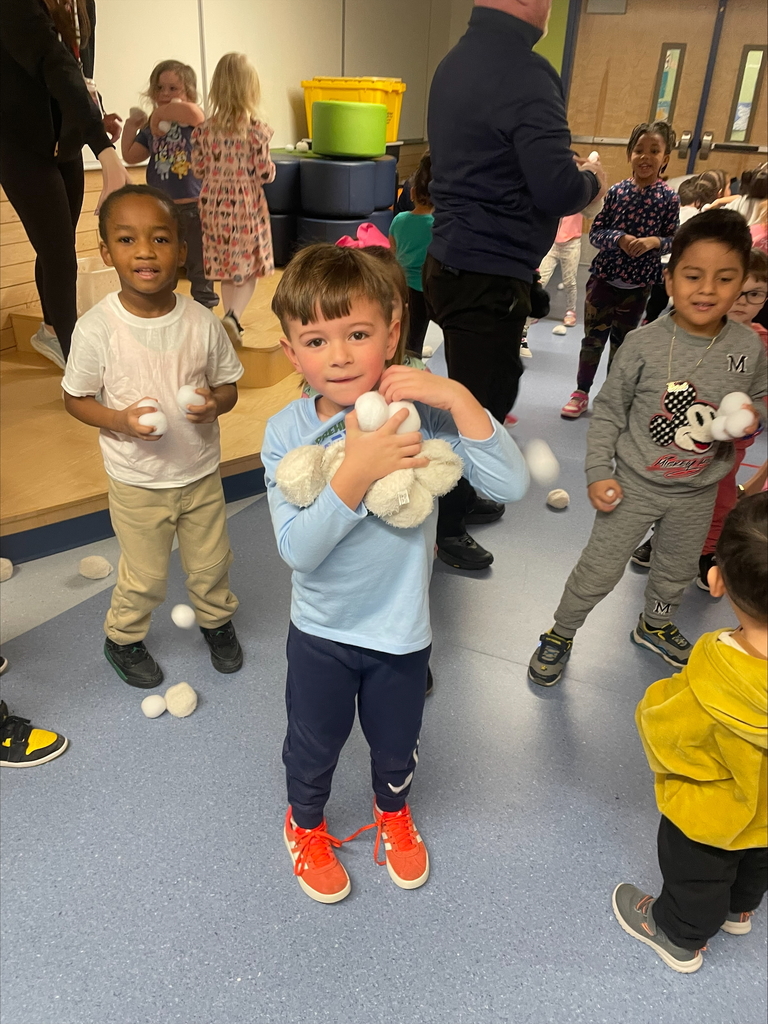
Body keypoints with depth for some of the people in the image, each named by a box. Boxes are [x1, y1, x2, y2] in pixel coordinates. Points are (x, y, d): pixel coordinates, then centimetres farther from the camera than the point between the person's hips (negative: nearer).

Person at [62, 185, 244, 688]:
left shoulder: (203, 322, -13)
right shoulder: (96, 329, -19)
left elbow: (228, 385, 0)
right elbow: (76, 398, -6)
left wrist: (214, 402, -23)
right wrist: (120, 421, -25)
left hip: (202, 472, 2)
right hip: (137, 482, -2)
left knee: (211, 564, 20)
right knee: (145, 577, 14)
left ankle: (217, 619, 52)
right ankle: (123, 637, 45)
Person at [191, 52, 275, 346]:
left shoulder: (205, 129, -3)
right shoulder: (256, 129, -12)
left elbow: (199, 169, 1)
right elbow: (265, 173, -11)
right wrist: (269, 167, 11)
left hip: (215, 202, 4)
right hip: (246, 203, -3)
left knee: (225, 265, 15)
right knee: (248, 267, 5)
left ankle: (232, 321, 23)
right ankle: (232, 316, -17)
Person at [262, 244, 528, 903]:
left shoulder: (423, 413, -19)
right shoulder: (288, 432, -18)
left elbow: (512, 485, -26)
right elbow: (297, 549, -25)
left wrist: (460, 398, -35)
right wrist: (357, 472, -37)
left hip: (402, 631, 1)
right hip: (321, 631, 0)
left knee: (397, 747, 25)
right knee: (314, 746, 23)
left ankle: (393, 811, 60)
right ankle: (306, 824, 57)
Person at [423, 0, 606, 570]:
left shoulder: (458, 62, 11)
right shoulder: (523, 73, -19)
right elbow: (558, 189, -25)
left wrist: (570, 176, 15)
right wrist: (591, 181, -3)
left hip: (452, 261, 10)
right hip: (490, 277, -10)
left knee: (476, 396, 23)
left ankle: (459, 496, 41)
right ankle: (445, 529, 19)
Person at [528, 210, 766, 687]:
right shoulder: (644, 344, -19)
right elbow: (609, 411, -10)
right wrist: (599, 473, -13)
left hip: (698, 492, 4)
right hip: (636, 484, -4)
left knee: (678, 570, 25)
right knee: (599, 570, 4)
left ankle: (655, 624, 55)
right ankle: (560, 636, 29)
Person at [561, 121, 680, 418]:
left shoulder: (669, 198, -3)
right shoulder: (616, 191, -3)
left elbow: (673, 239, 1)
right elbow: (595, 232, -3)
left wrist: (654, 241, -19)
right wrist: (619, 238, -21)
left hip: (638, 284, 0)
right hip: (604, 277, 0)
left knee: (621, 343, 12)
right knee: (592, 338, 6)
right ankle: (581, 393, 20)